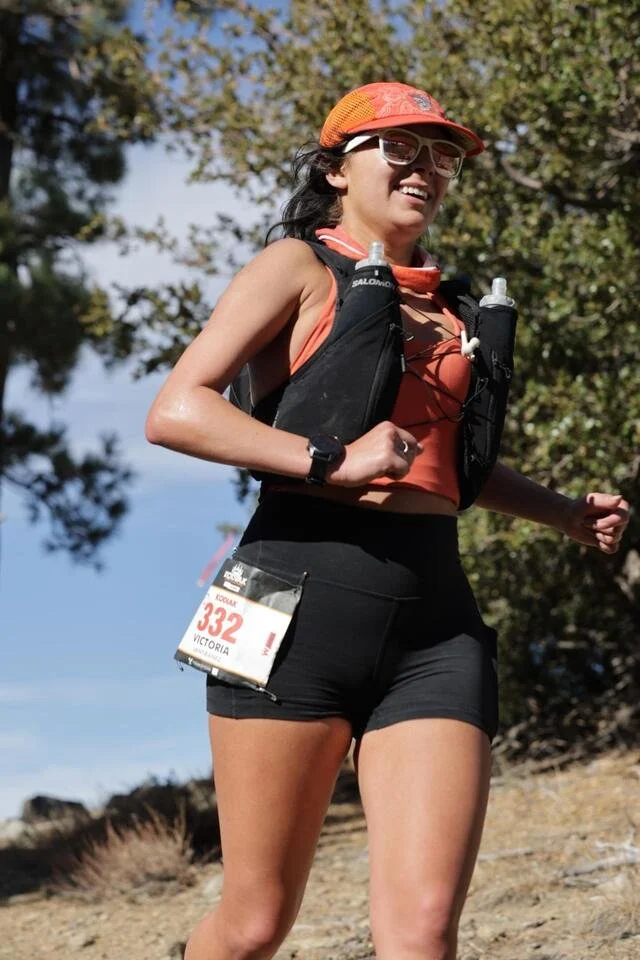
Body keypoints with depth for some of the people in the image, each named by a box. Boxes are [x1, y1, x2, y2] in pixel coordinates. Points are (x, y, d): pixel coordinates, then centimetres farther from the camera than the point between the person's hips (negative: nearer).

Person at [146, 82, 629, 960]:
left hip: (437, 622, 5)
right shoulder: (300, 266, 3)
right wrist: (332, 460, -18)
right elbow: (175, 410, -9)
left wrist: (565, 513, 22)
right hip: (303, 599, -5)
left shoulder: (443, 302, 21)